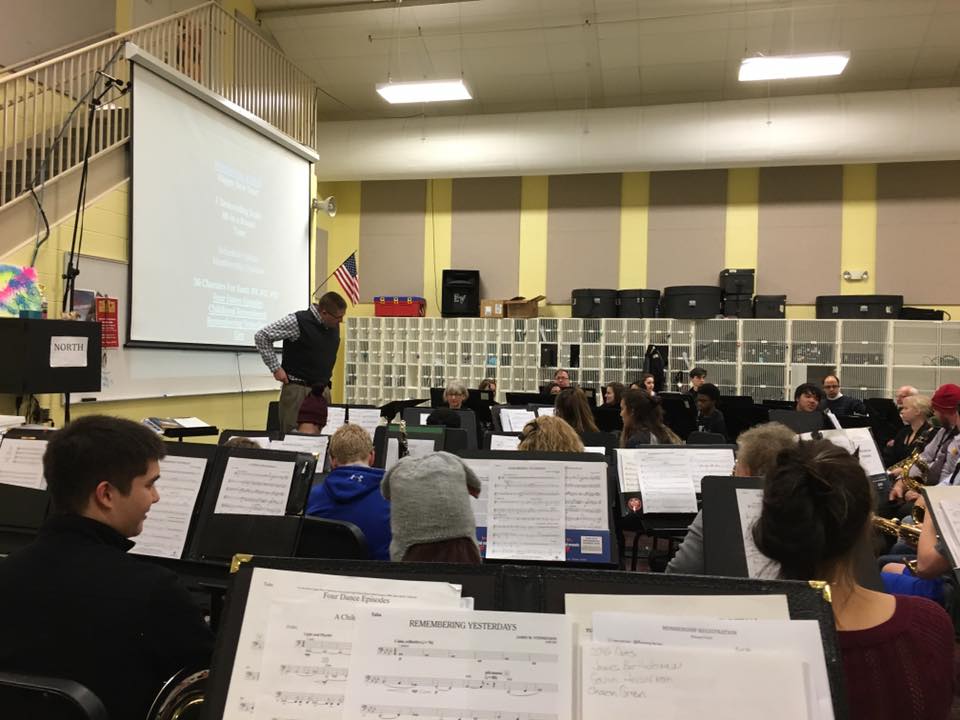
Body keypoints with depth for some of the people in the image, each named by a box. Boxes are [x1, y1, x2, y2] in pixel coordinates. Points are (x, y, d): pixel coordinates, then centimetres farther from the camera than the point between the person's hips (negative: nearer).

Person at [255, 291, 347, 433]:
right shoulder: (298, 321, -14)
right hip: (298, 389, -6)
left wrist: (326, 376, 12)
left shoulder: (334, 327, 6)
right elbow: (261, 336, -9)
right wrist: (275, 368, -9)